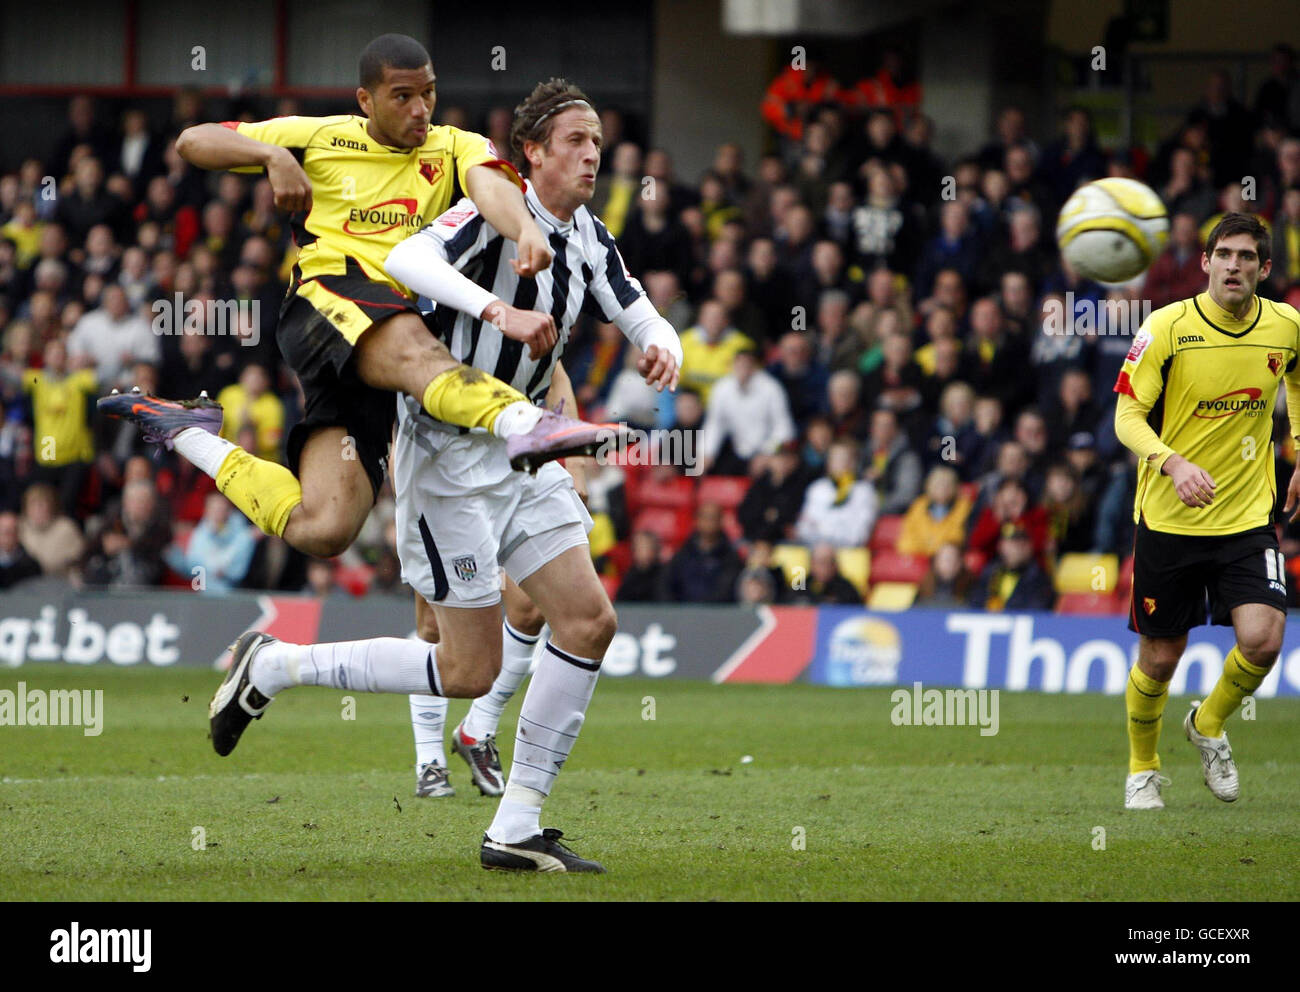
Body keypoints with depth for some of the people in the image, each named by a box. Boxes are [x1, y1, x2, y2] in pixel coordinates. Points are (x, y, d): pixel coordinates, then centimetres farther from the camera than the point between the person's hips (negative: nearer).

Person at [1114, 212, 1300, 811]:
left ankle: (1209, 725, 16)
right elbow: (1127, 414, -15)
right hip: (1168, 518, -2)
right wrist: (1174, 463, -33)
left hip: (1248, 517, 2)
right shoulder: (1168, 327, -12)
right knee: (1160, 658, 5)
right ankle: (1142, 768, 32)